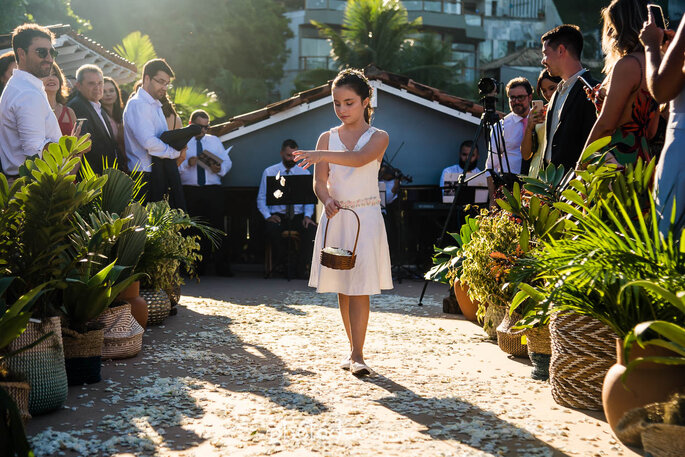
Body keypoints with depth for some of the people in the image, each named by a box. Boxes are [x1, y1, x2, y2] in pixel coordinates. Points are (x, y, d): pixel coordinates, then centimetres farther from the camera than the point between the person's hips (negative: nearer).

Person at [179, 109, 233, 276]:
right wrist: (187, 164, -17)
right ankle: (197, 267, 7)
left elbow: (227, 161, 11)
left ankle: (222, 267, -5)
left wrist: (220, 168, -10)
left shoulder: (215, 141, 19)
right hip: (190, 192, -1)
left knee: (217, 227, -7)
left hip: (214, 191, 1)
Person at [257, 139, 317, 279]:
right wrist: (268, 216, -11)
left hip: (298, 216, 1)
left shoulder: (304, 173, 14)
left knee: (311, 229, -32)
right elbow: (261, 199, 7)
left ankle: (300, 269, -17)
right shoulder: (269, 172, 10)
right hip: (277, 216, -1)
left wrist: (307, 216, -13)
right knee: (271, 229, -36)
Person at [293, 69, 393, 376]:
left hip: (366, 217, -3)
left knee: (360, 287, -9)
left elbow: (359, 159, -23)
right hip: (335, 218, 4)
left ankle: (357, 355, -9)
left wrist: (322, 155, -36)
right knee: (342, 287, 7)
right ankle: (354, 349, 18)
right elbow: (319, 181, 3)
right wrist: (327, 200, -19)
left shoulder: (378, 137, -1)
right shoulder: (327, 138, 9)